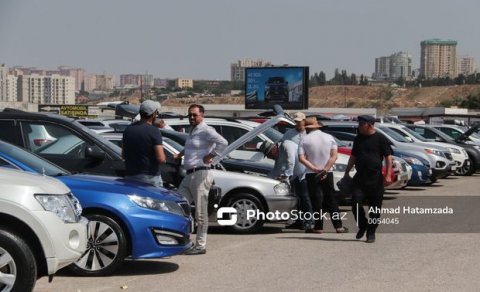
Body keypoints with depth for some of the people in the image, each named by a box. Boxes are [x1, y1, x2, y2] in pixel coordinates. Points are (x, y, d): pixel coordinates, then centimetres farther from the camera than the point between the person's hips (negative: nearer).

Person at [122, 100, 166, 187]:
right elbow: (161, 158, -18)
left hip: (130, 176, 6)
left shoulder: (128, 129, 7)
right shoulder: (153, 132, -12)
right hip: (151, 177, -6)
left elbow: (123, 155, 15)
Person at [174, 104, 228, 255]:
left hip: (200, 174, -10)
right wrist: (181, 154, 21)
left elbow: (223, 142, -26)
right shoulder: (192, 131, 18)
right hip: (189, 175, 10)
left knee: (200, 213, -5)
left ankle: (200, 246, 0)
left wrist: (210, 156, -20)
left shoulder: (206, 130, -11)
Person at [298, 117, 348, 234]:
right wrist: (326, 169, -11)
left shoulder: (305, 140, -4)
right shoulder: (329, 137, 4)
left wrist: (314, 168, -16)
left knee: (316, 201, 3)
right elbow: (334, 156, -5)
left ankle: (318, 227, 3)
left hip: (312, 175, -2)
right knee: (331, 200, 10)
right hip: (327, 174, 3)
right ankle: (339, 226, 9)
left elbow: (301, 158, -13)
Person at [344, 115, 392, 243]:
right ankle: (362, 226, 13)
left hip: (375, 178, -4)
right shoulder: (358, 139, 12)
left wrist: (388, 175, -13)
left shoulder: (380, 139, -3)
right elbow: (353, 157, 20)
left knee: (375, 208, 2)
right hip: (359, 177, 4)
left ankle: (371, 232, 14)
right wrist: (347, 172, 18)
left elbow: (388, 157, -5)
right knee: (356, 202, -9)